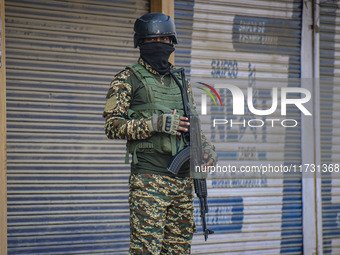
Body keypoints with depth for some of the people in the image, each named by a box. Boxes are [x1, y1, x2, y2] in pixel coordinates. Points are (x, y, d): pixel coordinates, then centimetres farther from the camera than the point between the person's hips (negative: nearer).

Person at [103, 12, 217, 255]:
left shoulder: (180, 81, 18)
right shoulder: (128, 79, 0)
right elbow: (113, 126, -8)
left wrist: (206, 147, 7)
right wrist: (156, 123, -17)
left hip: (183, 179, 6)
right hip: (149, 179, -6)